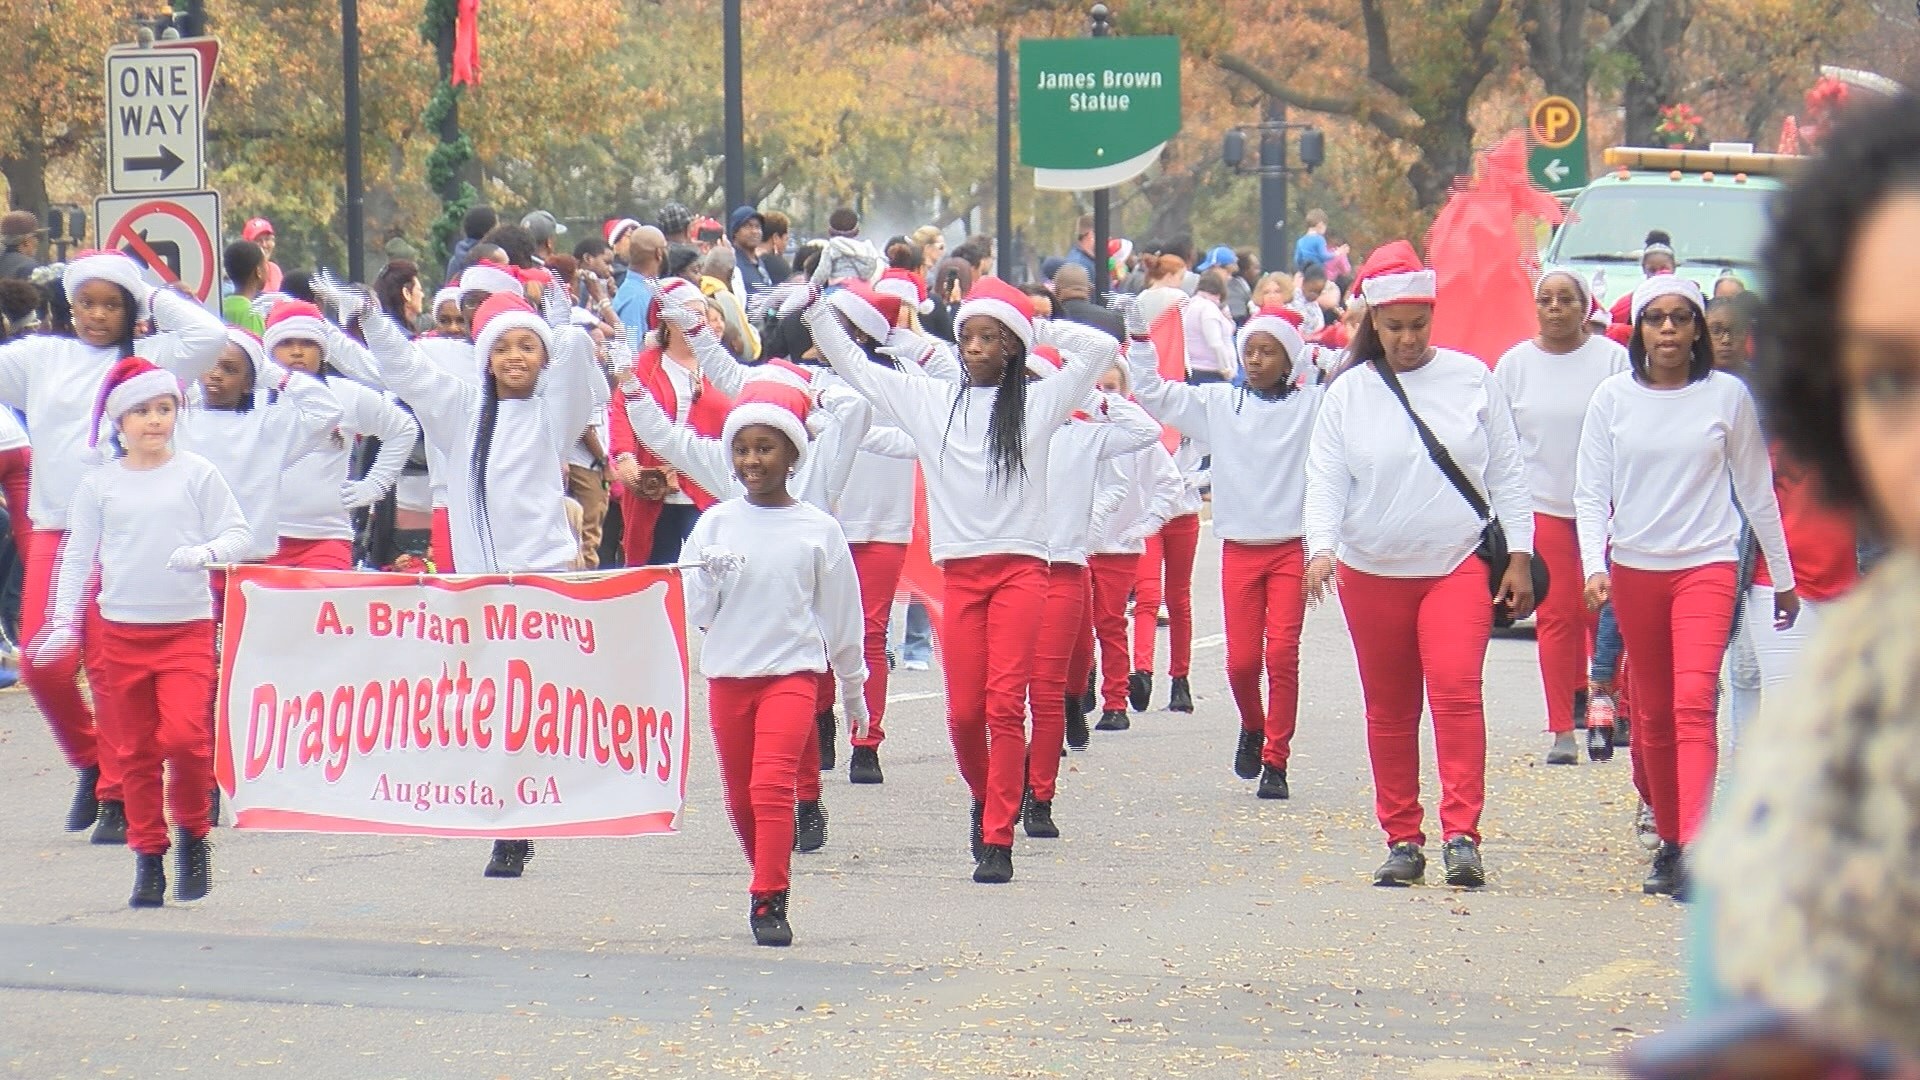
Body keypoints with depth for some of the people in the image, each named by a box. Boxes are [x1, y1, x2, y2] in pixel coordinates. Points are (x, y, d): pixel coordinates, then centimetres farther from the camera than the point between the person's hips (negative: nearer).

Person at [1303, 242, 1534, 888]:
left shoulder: (1471, 379, 3)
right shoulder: (1348, 393, 4)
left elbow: (1506, 472, 7)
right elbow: (1325, 479, 0)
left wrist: (1519, 554, 2)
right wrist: (1321, 545, -17)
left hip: (1458, 567, -2)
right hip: (1372, 573, 2)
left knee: (1457, 690, -18)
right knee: (1388, 711, 7)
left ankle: (1462, 835, -21)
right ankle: (1402, 841, 15)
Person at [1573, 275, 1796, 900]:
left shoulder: (1727, 396, 1)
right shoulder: (1614, 398, 4)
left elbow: (1756, 490, 8)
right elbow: (1591, 490, 3)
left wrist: (1783, 577, 13)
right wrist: (1594, 565, -11)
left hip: (1707, 566, -3)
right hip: (1633, 568, 3)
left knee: (1694, 702, -18)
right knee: (1653, 713, 9)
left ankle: (1695, 853, -26)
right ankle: (1668, 840, 23)